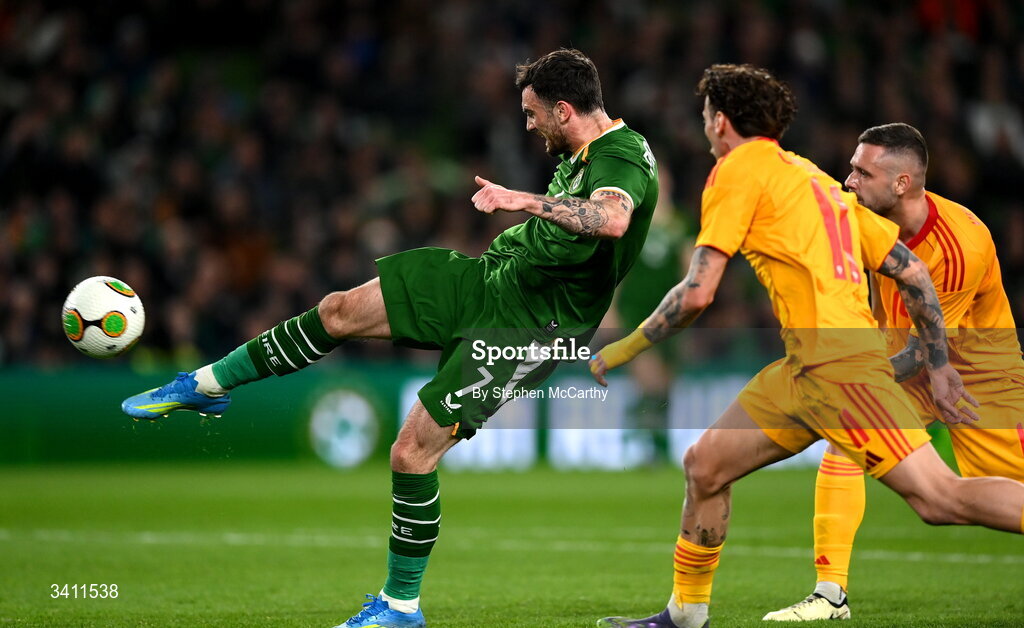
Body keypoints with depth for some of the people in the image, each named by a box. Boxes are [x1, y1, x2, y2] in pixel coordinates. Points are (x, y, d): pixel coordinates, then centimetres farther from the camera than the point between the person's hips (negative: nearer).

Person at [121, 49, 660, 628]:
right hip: (490, 276, 9)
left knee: (412, 451, -12)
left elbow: (612, 218, -47)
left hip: (525, 326, -9)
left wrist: (525, 201, -46)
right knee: (342, 311, 4)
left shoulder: (625, 157, -23)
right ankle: (207, 387, 23)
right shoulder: (579, 152, 5)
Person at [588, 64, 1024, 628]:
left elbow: (697, 292, -8)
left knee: (938, 497, -15)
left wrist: (624, 350, 4)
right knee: (703, 465, 14)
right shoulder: (815, 178, 24)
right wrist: (937, 365, 19)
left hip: (834, 363, -9)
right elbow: (911, 271, 20)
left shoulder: (740, 169, 0)